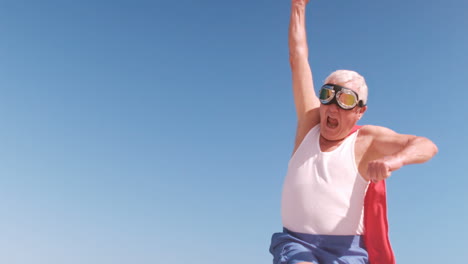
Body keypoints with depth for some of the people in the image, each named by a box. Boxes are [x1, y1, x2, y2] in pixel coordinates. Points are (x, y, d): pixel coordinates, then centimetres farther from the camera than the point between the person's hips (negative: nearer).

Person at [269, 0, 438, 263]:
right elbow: (298, 57, 11)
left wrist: (394, 159, -31)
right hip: (295, 242, 1)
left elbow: (426, 145, -10)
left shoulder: (366, 140, 1)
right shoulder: (310, 122, 8)